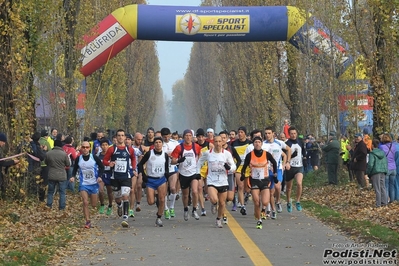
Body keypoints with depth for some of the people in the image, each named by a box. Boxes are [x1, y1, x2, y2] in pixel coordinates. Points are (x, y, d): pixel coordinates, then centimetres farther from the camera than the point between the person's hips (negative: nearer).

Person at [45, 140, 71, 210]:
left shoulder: (48, 153, -7)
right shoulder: (64, 154, -13)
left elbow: (46, 162, 9)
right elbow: (68, 165, -2)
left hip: (51, 176, 2)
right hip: (62, 176, -2)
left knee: (50, 192, 15)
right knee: (62, 192, 7)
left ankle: (49, 206, 19)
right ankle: (62, 207, 7)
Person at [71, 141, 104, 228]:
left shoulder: (94, 157, -5)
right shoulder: (78, 159, 0)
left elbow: (102, 167, 4)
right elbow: (75, 169, 13)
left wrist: (99, 176, -11)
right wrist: (73, 176, -6)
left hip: (94, 184, 0)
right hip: (83, 184, 0)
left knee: (94, 205, 3)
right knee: (85, 203, -15)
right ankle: (88, 221, -9)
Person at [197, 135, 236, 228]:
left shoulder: (227, 153, -3)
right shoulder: (207, 153, -2)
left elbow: (234, 166, 2)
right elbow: (200, 162, 16)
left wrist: (229, 167, -20)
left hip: (223, 182, 1)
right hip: (212, 181, -1)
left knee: (222, 203, 8)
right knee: (214, 199, -24)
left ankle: (219, 219, 32)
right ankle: (214, 205, 13)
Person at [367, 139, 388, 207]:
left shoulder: (372, 154, -12)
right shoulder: (383, 153, 9)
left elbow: (370, 164, -16)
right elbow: (386, 162, 14)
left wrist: (367, 172, -6)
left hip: (375, 172, -6)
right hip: (383, 172, 6)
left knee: (377, 188, -3)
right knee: (383, 187, 13)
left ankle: (378, 204, -2)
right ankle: (384, 202, 15)